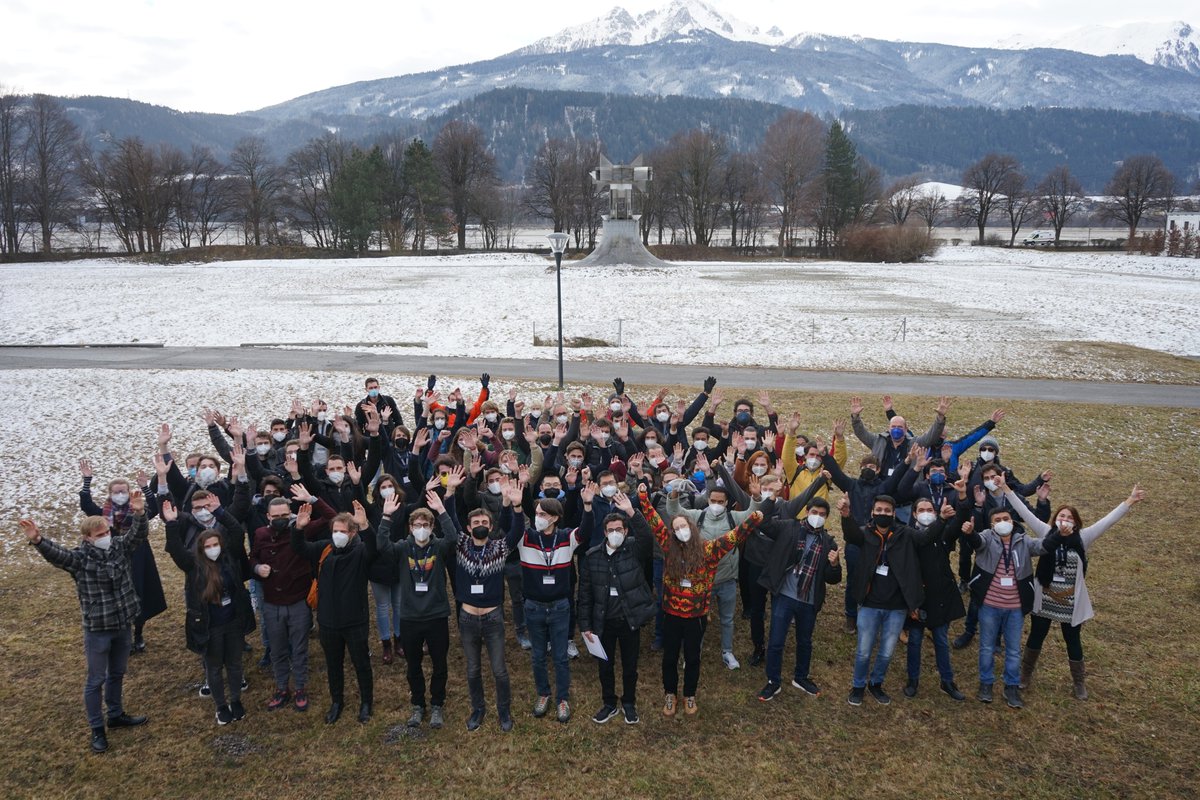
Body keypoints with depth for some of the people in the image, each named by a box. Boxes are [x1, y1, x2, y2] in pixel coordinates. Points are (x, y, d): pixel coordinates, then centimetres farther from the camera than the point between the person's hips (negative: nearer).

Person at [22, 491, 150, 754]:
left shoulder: (120, 547, -3)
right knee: (96, 679, 9)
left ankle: (116, 715, 40)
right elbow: (55, 553, -32)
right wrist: (37, 540, -53)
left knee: (117, 674, 22)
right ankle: (97, 729, 23)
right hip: (97, 629, -4)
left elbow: (138, 534, -15)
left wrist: (139, 512, -34)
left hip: (123, 625, 4)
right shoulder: (80, 558, -16)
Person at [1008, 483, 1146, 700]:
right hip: (1044, 600, 0)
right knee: (1036, 637, 16)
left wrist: (1129, 502, -20)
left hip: (1070, 603, 0)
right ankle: (1025, 674, 34)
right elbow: (1025, 513, -11)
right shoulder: (1046, 534, -8)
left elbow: (1108, 521, -13)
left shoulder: (1082, 538, -8)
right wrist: (1008, 491, -16)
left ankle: (1078, 682, 35)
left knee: (1073, 642, 16)